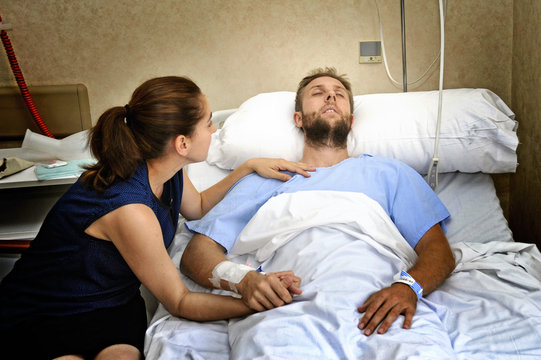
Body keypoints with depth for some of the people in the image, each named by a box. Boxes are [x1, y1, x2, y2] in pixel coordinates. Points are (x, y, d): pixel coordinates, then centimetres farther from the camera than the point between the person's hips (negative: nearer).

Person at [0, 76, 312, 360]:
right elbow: (179, 301, -19)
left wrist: (248, 168, 11)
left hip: (115, 304, 7)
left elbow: (198, 207, 19)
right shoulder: (129, 210, -31)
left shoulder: (167, 170, -6)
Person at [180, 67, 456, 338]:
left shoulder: (386, 172, 25)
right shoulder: (264, 181, 23)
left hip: (377, 308, 2)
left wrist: (408, 286, -11)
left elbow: (439, 249, 14)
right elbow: (195, 254, 15)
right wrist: (243, 279, -10)